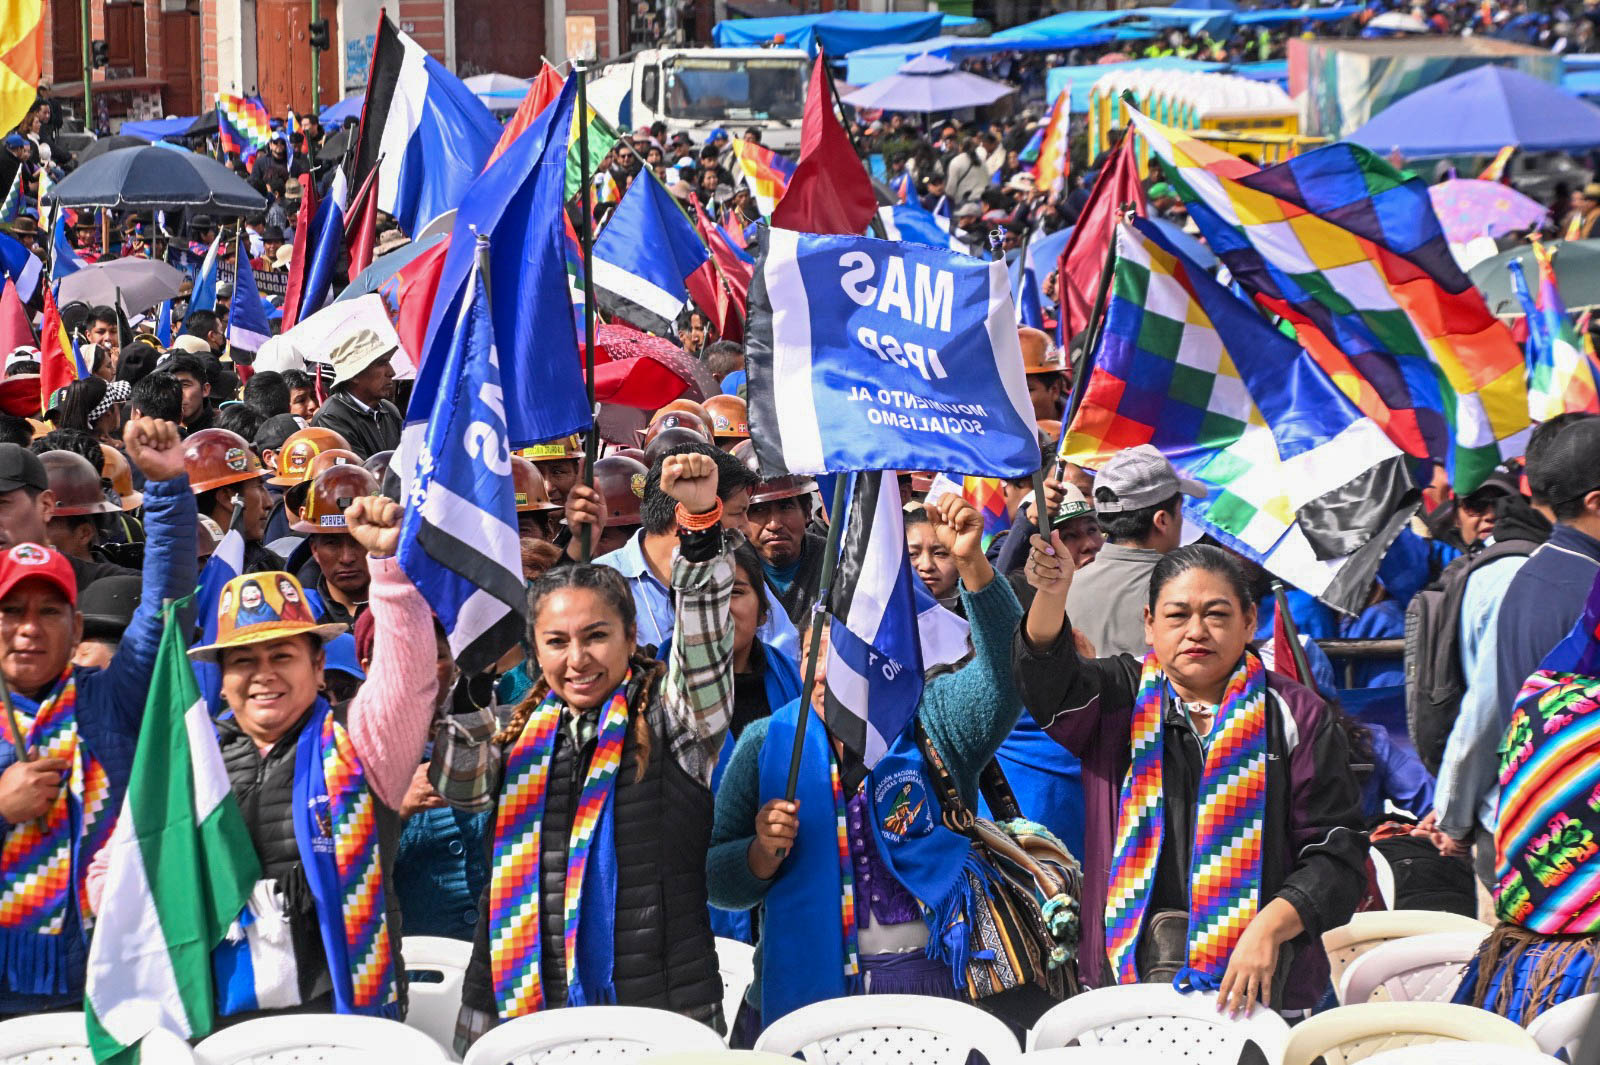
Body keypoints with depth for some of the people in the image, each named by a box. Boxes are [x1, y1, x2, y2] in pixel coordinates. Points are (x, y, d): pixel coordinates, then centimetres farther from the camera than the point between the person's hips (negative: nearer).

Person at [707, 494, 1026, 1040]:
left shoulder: (930, 720, 4)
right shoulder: (766, 743, 8)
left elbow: (1006, 668, -16)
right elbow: (716, 883, 10)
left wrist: (973, 563, -30)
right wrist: (762, 855, -12)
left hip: (927, 994, -2)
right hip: (797, 993, 2)